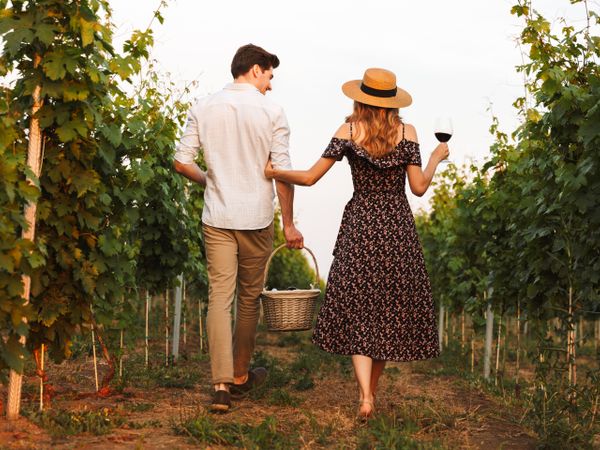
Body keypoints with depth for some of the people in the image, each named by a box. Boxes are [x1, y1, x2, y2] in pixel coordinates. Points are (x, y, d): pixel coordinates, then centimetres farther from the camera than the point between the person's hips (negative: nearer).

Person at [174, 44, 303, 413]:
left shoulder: (203, 109, 4)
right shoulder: (271, 111, -5)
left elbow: (182, 162, 1)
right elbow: (283, 172, -8)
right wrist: (289, 224, -1)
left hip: (217, 217, 2)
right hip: (257, 217, -2)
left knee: (220, 296, 1)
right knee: (249, 298, 13)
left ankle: (222, 385, -7)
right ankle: (240, 376, 28)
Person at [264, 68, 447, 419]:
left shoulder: (348, 132, -5)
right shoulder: (407, 132, -4)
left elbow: (311, 177, -7)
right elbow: (419, 187, -4)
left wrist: (274, 173, 9)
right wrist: (437, 159, 13)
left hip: (359, 226, -1)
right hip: (397, 226, 1)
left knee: (358, 310, 4)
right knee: (390, 307, 13)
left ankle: (365, 396, -10)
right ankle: (373, 389, 23)